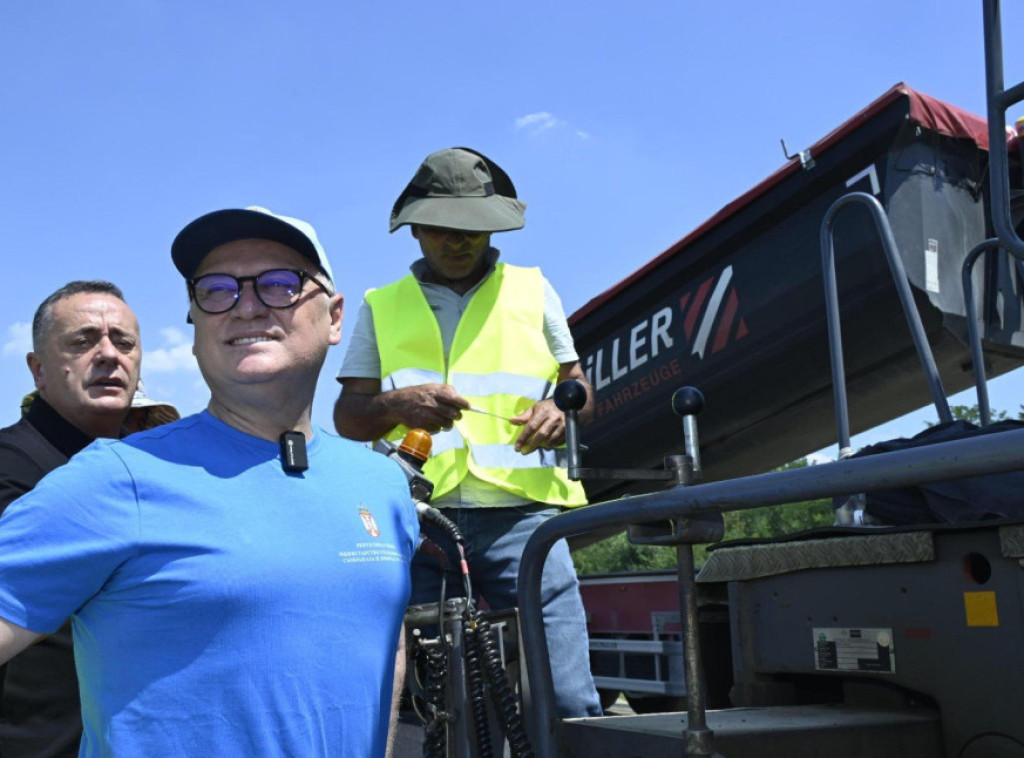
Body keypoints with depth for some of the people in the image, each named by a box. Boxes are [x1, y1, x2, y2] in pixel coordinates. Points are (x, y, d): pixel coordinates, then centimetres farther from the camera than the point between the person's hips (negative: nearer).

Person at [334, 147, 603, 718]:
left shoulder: (532, 290, 19)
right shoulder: (381, 306, 17)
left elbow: (578, 386, 19)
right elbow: (346, 416, 13)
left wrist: (560, 409, -5)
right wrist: (395, 405, -10)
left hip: (520, 511, 0)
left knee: (566, 701, -9)